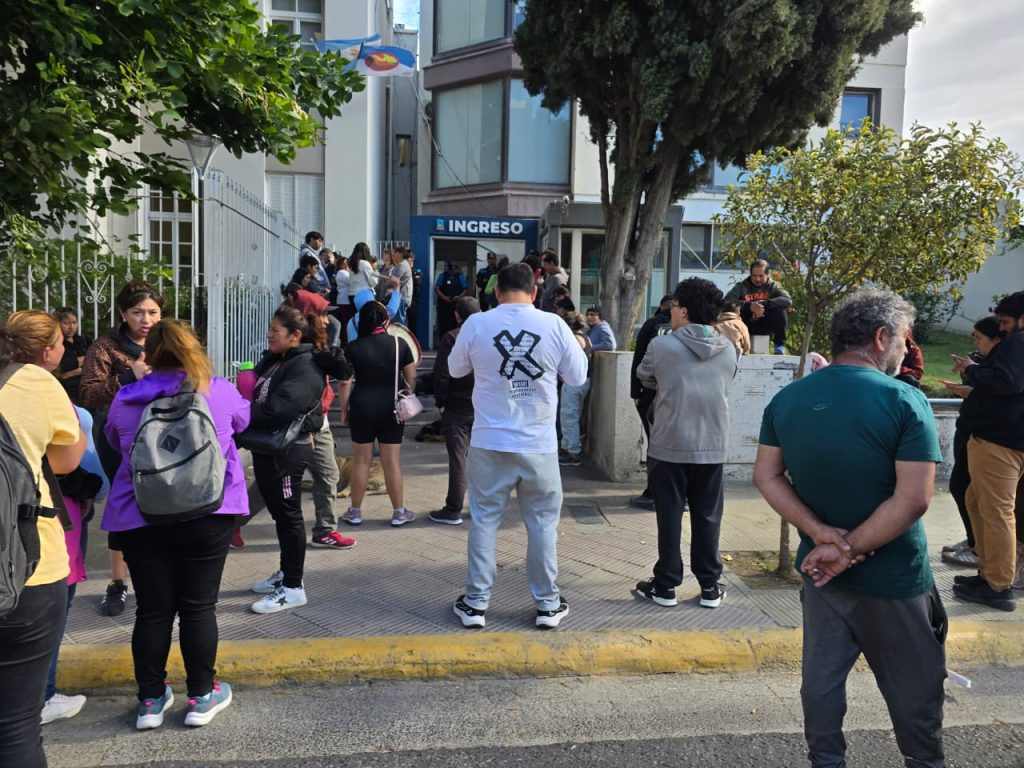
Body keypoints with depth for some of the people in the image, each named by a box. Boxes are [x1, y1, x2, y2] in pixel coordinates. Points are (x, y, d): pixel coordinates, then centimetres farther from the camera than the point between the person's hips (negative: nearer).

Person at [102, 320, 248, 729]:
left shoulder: (125, 399, 3)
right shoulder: (220, 391, -1)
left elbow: (115, 442, 20)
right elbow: (243, 421, 20)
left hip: (140, 518, 2)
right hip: (207, 514, -1)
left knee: (153, 610, 9)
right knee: (198, 606, 7)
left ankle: (150, 700, 20)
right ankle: (201, 696, 17)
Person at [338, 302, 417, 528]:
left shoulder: (354, 347, -5)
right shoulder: (399, 344, -4)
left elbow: (344, 382, -4)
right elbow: (411, 377, 0)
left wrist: (344, 410, 6)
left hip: (362, 407, 0)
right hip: (392, 407, 0)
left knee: (361, 460, 10)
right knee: (392, 461, 6)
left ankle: (355, 512, 20)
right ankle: (399, 512, 14)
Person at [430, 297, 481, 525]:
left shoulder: (452, 338, -11)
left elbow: (441, 374, -13)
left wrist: (440, 402, -2)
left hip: (457, 408, -4)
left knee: (457, 459, 0)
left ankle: (453, 510, 4)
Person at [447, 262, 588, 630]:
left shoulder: (476, 324, -5)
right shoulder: (555, 325, -6)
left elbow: (456, 369, 11)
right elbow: (578, 377, 3)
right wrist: (579, 349, 21)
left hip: (490, 443, 0)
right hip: (539, 444, 0)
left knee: (484, 520, 11)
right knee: (543, 522, 12)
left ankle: (475, 603, 18)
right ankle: (548, 604, 21)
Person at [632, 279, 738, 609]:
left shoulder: (661, 346, -10)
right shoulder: (729, 350, 1)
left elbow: (644, 377, 6)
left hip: (669, 447, -3)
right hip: (712, 448, 3)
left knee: (669, 517, 7)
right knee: (707, 518, 12)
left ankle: (666, 585, 15)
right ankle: (710, 586, 19)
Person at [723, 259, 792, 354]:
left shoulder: (772, 286, 1)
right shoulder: (741, 286, -2)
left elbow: (787, 300, -19)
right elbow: (727, 300, -21)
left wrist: (764, 304, -31)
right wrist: (749, 305, -33)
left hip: (765, 327, 1)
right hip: (746, 326, -1)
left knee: (779, 311, -25)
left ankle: (780, 346, -8)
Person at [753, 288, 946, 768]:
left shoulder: (787, 399, -2)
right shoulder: (904, 401, -18)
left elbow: (766, 476, -3)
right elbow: (913, 499, -24)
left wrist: (823, 535, -11)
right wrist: (850, 550, -17)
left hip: (820, 569, 5)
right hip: (893, 577, -4)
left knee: (822, 675, 16)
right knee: (913, 689, 15)